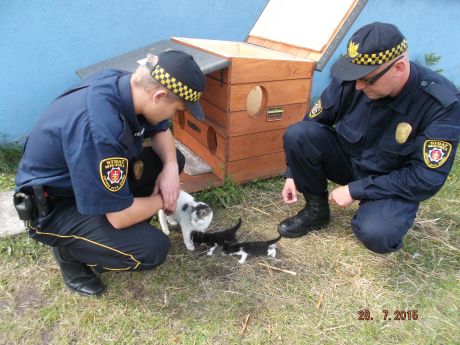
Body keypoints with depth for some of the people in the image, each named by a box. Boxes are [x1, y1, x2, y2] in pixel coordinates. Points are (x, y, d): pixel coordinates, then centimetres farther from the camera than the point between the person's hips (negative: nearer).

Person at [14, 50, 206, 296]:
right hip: (52, 205, -8)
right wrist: (161, 201, -12)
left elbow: (160, 131, 6)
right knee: (152, 249, -22)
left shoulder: (127, 84, -13)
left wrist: (170, 167, -12)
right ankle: (70, 250, 4)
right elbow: (120, 216, -30)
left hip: (88, 174, 8)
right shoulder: (99, 127, -38)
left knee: (174, 159, 1)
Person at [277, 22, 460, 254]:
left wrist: (356, 190, -25)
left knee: (375, 234, -33)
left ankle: (386, 210, 6)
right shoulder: (352, 80, -18)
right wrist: (293, 173, -7)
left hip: (395, 184, -3)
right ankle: (317, 209, -2)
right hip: (348, 158, 3)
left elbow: (427, 178, -23)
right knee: (298, 134, -22)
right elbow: (313, 122, -4)